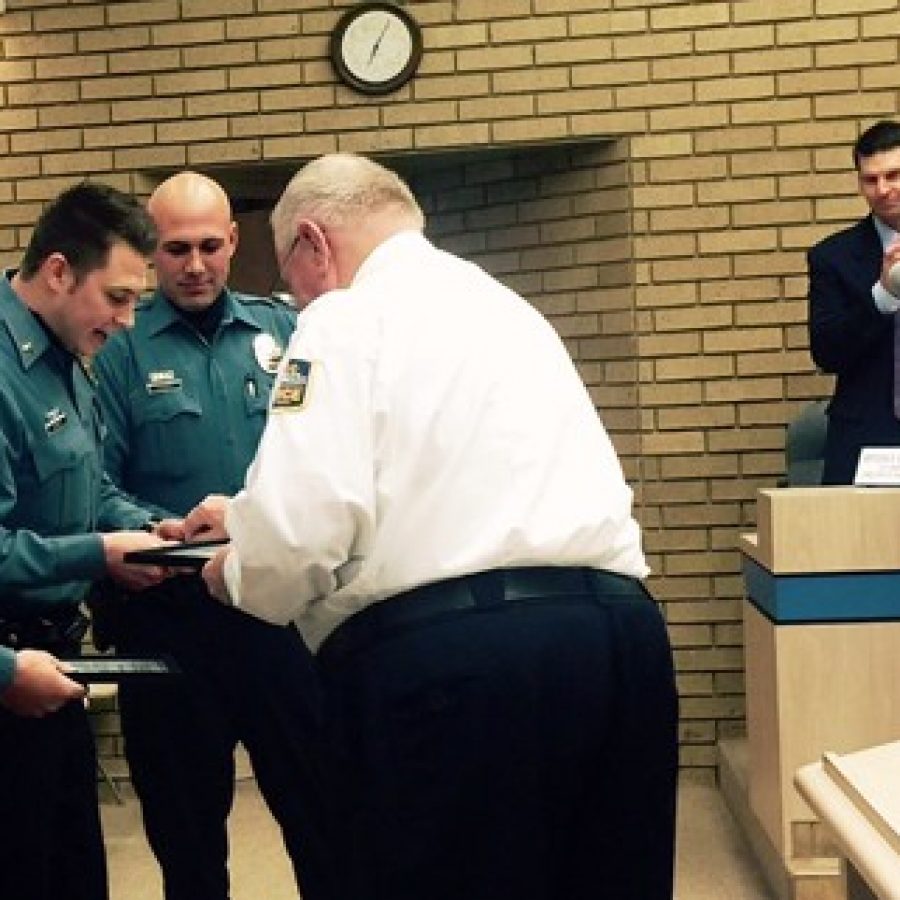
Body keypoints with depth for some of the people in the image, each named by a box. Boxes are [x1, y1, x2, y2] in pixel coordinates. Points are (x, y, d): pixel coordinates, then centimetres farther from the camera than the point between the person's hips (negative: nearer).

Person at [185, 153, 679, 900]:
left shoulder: (347, 316, 1)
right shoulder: (499, 304, 27)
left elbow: (306, 526, -13)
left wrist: (240, 574, 10)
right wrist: (255, 515, 41)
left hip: (447, 654, -8)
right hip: (613, 630, 8)